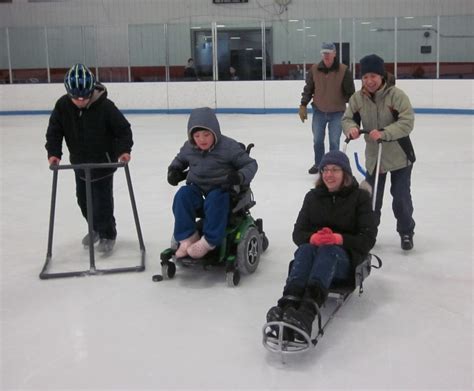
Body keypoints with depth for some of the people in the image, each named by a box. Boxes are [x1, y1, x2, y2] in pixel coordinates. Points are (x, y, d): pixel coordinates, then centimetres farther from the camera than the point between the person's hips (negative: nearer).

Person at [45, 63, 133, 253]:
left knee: (103, 200, -1)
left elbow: (123, 129, -16)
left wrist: (124, 149, -29)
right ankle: (96, 228, 39)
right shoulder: (62, 105, -14)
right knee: (83, 198, 17)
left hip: (103, 161, -5)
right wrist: (54, 152, -18)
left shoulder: (105, 106, -24)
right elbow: (54, 131, -6)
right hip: (79, 162, 5)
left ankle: (108, 234, 18)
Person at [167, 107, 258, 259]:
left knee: (215, 201, -36)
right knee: (182, 196, -25)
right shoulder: (189, 147, 1)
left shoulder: (229, 146, -11)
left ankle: (209, 241, -26)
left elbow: (250, 163, -6)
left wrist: (240, 176, -26)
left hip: (220, 188, -4)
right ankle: (188, 237, -19)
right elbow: (180, 159, 24)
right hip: (197, 187, 4)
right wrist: (173, 169, 2)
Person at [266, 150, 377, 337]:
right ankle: (287, 305, -59)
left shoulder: (360, 197, 6)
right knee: (305, 249, -34)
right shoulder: (313, 196, 15)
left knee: (327, 250, -37)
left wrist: (340, 239, -21)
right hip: (314, 249, 3)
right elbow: (298, 233, 7)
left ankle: (306, 314, -63)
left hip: (346, 260, -2)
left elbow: (368, 239, -2)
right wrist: (312, 238, -18)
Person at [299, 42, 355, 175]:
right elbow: (308, 89, 6)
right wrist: (303, 106, 2)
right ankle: (318, 164, 29)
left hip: (337, 112, -3)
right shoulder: (314, 69, -4)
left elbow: (350, 92, -4)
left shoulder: (344, 70, -12)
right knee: (317, 140, 10)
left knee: (334, 142, -1)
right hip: (319, 111, 3)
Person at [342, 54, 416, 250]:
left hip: (399, 154, -3)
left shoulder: (396, 95, -20)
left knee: (401, 197, 3)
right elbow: (348, 118, 1)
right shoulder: (357, 98, -8)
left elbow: (407, 122, -25)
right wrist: (351, 128, -23)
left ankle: (406, 232, 23)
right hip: (373, 156, 3)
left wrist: (384, 133, -37)